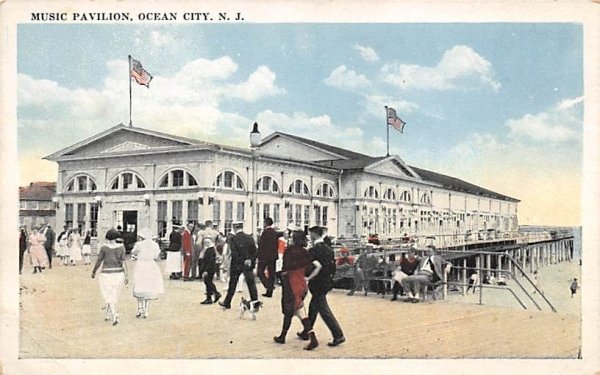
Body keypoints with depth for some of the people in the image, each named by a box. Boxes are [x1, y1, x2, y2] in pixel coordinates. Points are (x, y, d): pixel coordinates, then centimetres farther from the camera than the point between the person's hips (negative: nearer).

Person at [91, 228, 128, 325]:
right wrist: (126, 276, -11)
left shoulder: (104, 247, -9)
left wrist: (93, 272, 9)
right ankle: (108, 315, 30)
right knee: (113, 295, 20)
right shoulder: (121, 247, -4)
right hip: (118, 274, 3)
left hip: (107, 275, -3)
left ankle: (115, 316, -17)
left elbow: (98, 262, -6)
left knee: (109, 297, 1)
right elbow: (123, 262, -11)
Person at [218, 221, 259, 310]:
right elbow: (255, 251, -2)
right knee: (251, 284, 4)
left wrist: (242, 260, -10)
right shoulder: (250, 238, 2)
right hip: (248, 266, 2)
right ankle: (255, 304, 0)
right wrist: (251, 260, -3)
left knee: (232, 285, 11)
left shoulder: (232, 239, -9)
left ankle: (227, 303, 22)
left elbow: (234, 253, -17)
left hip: (236, 265, -2)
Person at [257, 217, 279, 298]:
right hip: (273, 256, 7)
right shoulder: (275, 232, 9)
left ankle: (269, 286, -16)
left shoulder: (265, 232, -13)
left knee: (260, 272, 1)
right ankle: (269, 292, 12)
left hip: (265, 255, -7)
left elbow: (261, 244, -14)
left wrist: (258, 255, -7)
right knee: (271, 273, 9)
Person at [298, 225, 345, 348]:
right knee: (313, 308, 19)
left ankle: (338, 335, -5)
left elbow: (317, 266, -29)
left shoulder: (314, 250, -16)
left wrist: (309, 277, -19)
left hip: (318, 284, -9)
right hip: (327, 282, 9)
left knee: (324, 310, -4)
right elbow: (333, 267, 11)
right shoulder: (328, 249, 9)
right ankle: (306, 333, 30)